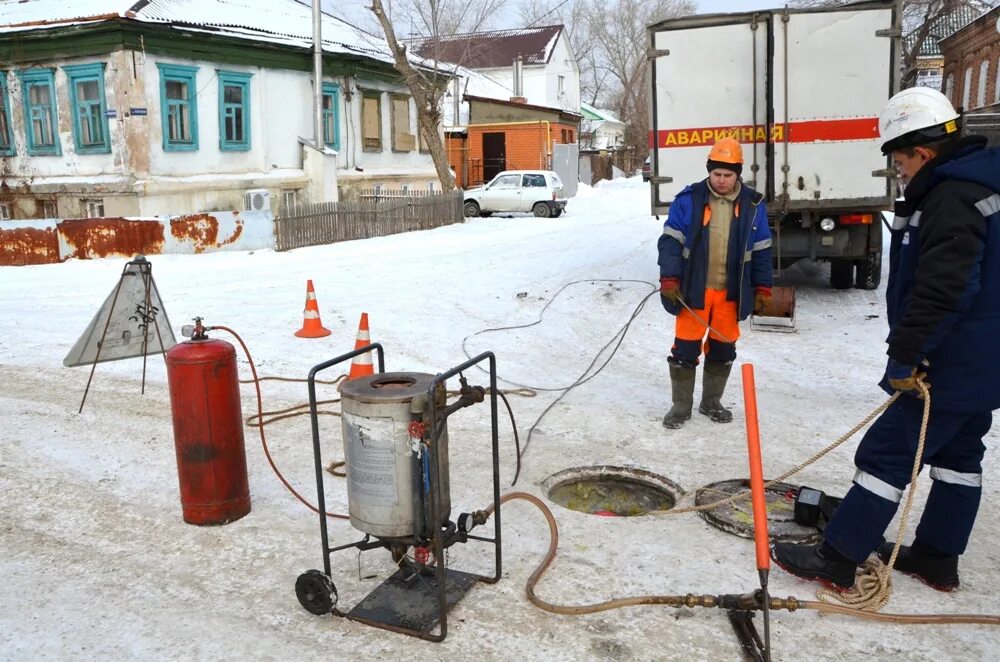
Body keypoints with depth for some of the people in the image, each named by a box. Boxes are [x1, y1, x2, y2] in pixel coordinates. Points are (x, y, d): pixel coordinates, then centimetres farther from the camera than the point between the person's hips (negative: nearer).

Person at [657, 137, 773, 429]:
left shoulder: (753, 204, 2)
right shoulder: (688, 199, -6)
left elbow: (761, 249, 9)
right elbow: (671, 240, -7)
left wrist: (762, 286, 7)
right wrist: (669, 278, -15)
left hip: (731, 292, 2)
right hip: (693, 289, -2)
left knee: (723, 349, 12)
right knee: (685, 348, 2)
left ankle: (711, 401, 29)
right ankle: (681, 405, 16)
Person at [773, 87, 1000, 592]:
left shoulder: (951, 197, -21)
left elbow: (939, 290, -29)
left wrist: (904, 355, -21)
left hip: (952, 368, -11)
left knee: (885, 454, -5)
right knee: (958, 453, 17)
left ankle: (836, 560, 2)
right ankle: (937, 558, 30)